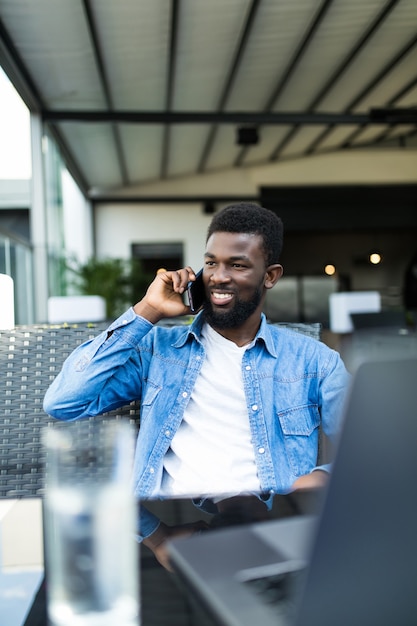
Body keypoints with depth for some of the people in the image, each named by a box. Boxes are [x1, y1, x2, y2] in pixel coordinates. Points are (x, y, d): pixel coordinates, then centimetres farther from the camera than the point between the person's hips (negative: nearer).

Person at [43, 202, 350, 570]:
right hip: (171, 527, -3)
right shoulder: (157, 347, 13)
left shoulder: (315, 361, 12)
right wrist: (145, 313, 1)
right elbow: (63, 403, 2)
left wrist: (325, 476, -15)